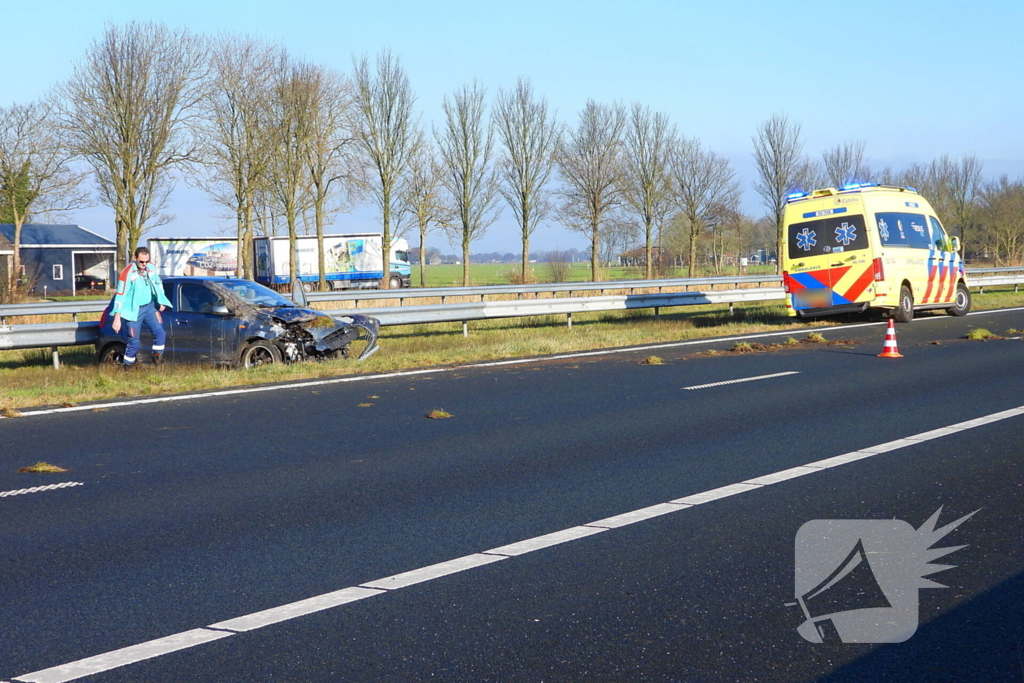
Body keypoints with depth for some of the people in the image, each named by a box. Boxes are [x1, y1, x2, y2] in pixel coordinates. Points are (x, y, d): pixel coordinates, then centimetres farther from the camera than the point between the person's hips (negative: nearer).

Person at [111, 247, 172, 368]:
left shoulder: (151, 268, -2)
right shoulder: (128, 273, -17)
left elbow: (158, 284, 19)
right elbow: (120, 295, -17)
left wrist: (161, 302, 15)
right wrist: (117, 318, -19)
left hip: (150, 307, 5)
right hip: (133, 311, -5)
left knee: (160, 332, -10)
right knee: (134, 340, -1)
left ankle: (157, 357, 8)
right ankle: (128, 365, 16)